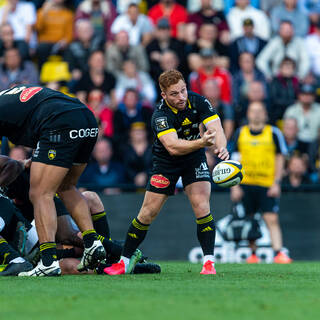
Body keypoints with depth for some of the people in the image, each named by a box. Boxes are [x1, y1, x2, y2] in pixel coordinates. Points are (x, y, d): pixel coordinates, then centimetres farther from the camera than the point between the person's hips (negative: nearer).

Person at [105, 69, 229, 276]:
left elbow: (217, 129, -27)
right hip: (165, 163, -2)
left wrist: (222, 148, -49)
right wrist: (201, 142, -57)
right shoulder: (160, 115, -29)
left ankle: (209, 262, -10)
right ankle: (125, 260, 12)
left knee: (202, 207, -16)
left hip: (194, 159, 2)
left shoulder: (199, 102, -19)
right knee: (148, 213, -2)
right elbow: (173, 147, -42)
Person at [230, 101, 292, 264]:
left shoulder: (274, 133, 3)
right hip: (245, 184, 2)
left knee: (272, 220, -11)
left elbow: (280, 159, 5)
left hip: (268, 185, -2)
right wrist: (235, 186, 4)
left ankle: (278, 253, -16)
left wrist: (277, 183, -3)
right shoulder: (240, 133, 8)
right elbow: (235, 160, 10)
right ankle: (252, 253, 14)